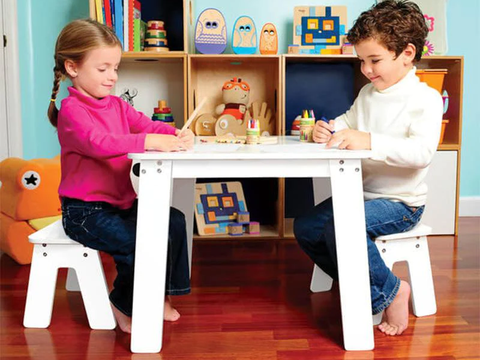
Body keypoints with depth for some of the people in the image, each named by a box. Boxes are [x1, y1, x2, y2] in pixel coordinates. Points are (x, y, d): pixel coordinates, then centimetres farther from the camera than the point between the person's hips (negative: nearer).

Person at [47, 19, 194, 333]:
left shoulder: (117, 105, 12)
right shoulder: (71, 110, -13)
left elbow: (146, 124, 2)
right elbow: (99, 142, -31)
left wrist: (177, 135, -20)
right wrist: (150, 141, -39)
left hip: (122, 201, 8)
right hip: (86, 210, -8)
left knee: (174, 222, -1)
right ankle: (125, 305, 3)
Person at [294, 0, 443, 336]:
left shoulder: (425, 99, -15)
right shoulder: (367, 93, 8)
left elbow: (422, 151, -30)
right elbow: (348, 121, 20)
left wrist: (370, 141, -41)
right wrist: (330, 129, -5)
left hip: (401, 201, -8)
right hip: (360, 193, 8)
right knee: (305, 227, 3)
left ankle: (389, 291, -6)